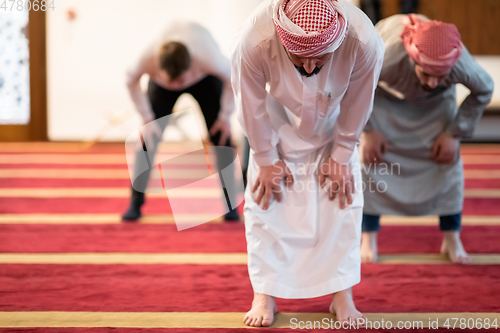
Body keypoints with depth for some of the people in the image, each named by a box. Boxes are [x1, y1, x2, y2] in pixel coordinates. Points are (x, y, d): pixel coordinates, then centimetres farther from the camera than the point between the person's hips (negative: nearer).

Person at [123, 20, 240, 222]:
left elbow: (231, 77, -22)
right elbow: (132, 81, -16)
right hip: (160, 84, 1)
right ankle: (135, 203, -1)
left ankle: (231, 204, -3)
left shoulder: (208, 59, -45)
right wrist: (147, 118, -16)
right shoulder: (147, 60, -40)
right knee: (149, 135, -11)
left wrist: (225, 116, -18)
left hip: (205, 78, -1)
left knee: (220, 135, -12)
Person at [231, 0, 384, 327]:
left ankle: (342, 295, 11)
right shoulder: (254, 41, -43)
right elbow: (252, 107, -22)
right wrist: (267, 159, -10)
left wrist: (340, 156, -7)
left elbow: (356, 107, -19)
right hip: (280, 121, 0)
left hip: (332, 123, 1)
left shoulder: (365, 42, -41)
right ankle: (265, 296, 9)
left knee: (344, 200, -3)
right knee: (264, 199, -4)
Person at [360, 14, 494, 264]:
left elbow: (484, 90, -15)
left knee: (448, 158, -6)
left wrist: (454, 133, -13)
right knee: (371, 154, -11)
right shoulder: (385, 59, -47)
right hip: (383, 93, -1)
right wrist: (367, 131, -16)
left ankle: (451, 238, 9)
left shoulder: (461, 65, -41)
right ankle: (368, 239, 4)